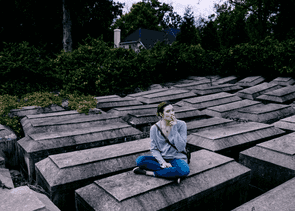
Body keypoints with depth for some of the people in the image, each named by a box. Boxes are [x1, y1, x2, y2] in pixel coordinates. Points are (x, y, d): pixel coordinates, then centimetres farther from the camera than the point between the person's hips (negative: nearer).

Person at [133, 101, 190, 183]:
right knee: (140, 160, -23)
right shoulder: (154, 128, -6)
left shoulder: (181, 124, -11)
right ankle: (173, 173, -20)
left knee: (185, 170, -36)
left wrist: (174, 128, -23)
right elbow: (154, 149, -1)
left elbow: (180, 148, -18)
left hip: (177, 158, -2)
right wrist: (163, 162, -18)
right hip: (161, 158, 2)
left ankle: (150, 173, -19)